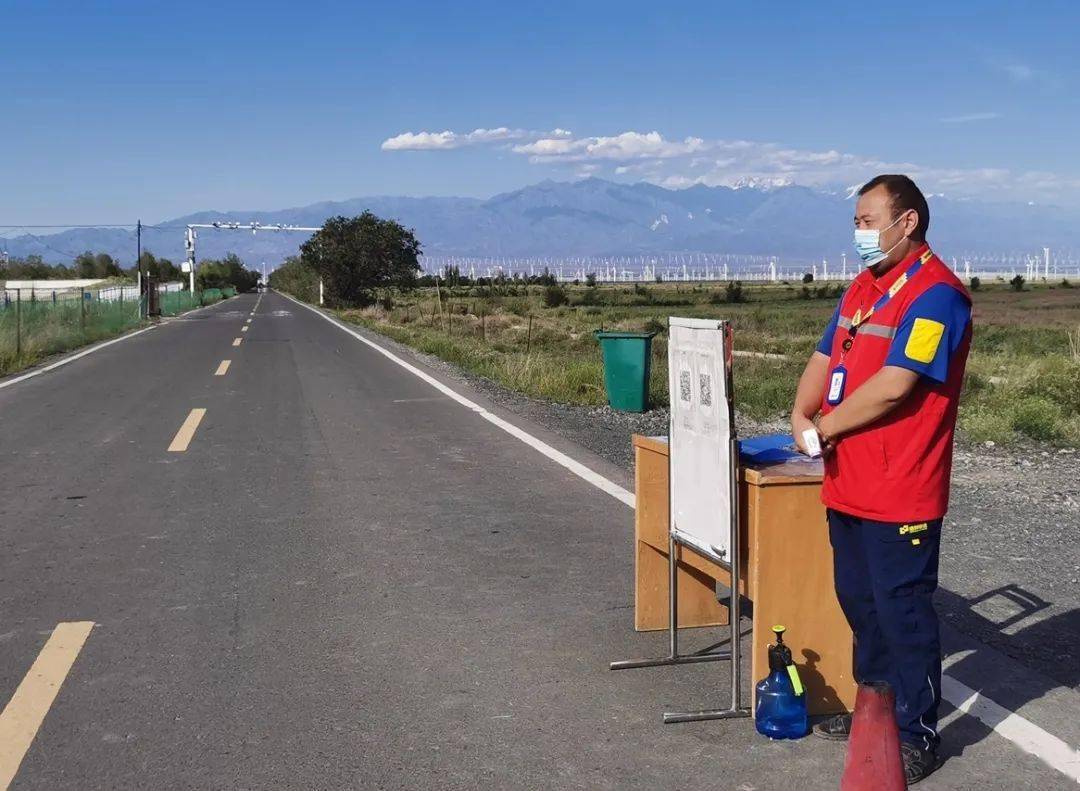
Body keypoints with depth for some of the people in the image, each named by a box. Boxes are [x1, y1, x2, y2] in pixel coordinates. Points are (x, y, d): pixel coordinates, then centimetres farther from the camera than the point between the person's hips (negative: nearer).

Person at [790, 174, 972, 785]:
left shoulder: (936, 293, -15)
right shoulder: (862, 289, 14)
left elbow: (891, 388, -22)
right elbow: (824, 360, 15)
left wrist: (825, 427, -10)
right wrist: (803, 416, -3)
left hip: (901, 490, -9)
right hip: (848, 483, 9)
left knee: (902, 609, 1)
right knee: (859, 599, 18)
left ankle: (919, 735, 15)